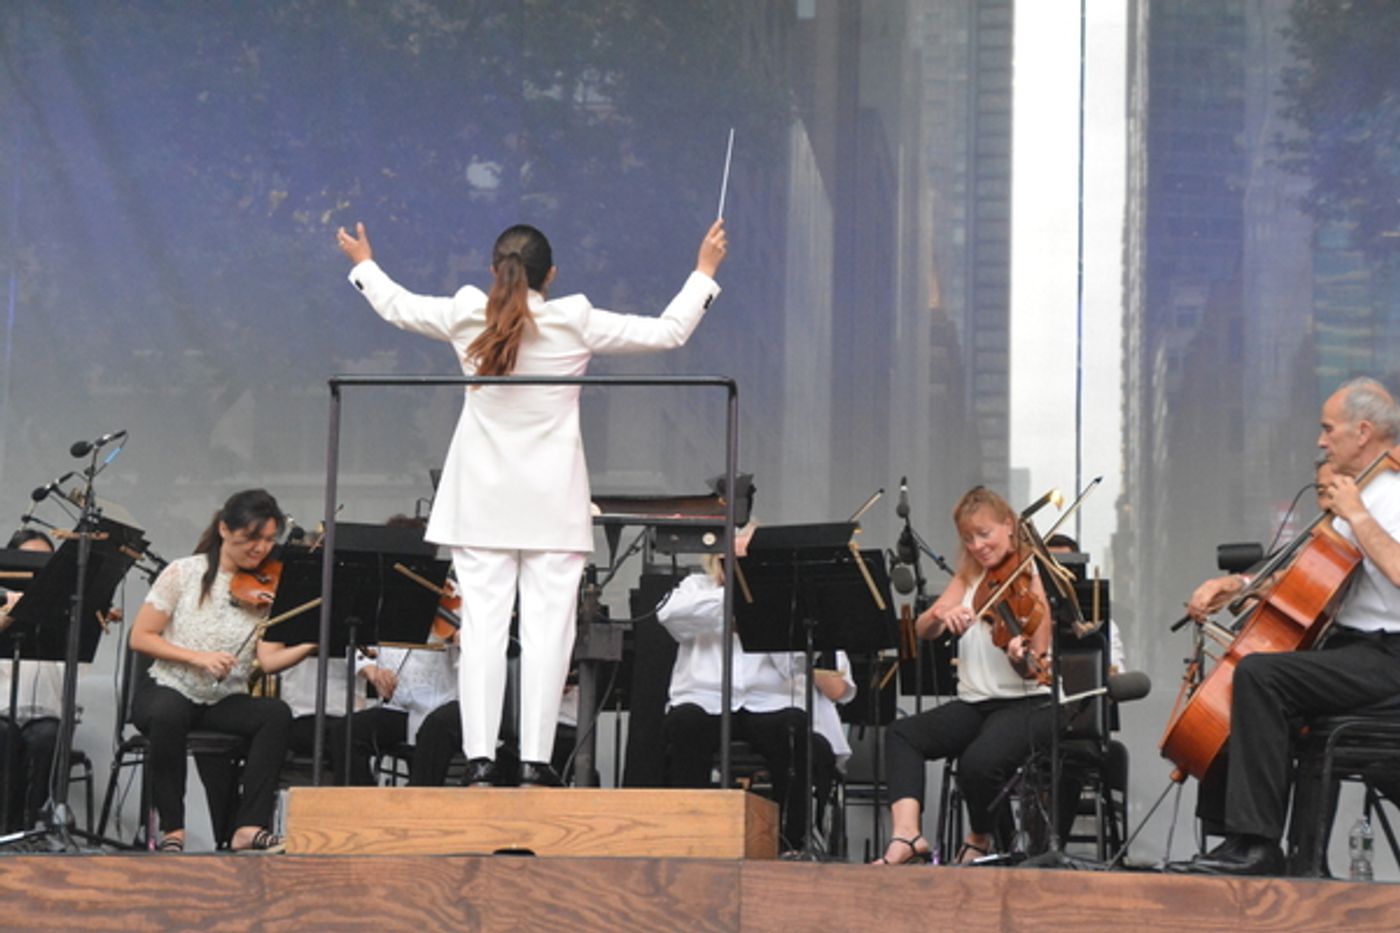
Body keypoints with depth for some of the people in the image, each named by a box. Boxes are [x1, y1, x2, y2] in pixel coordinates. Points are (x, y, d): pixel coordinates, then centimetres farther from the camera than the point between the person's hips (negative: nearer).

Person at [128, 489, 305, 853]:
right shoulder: (184, 573, -3)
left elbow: (268, 660, -8)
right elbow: (140, 638, -4)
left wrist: (311, 645, -27)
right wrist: (198, 657, -17)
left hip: (226, 702, 3)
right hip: (169, 690, -3)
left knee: (277, 714, -28)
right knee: (167, 714, -38)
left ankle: (249, 827, -27)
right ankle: (172, 829, -22)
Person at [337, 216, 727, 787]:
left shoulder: (465, 316, -1)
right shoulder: (576, 322, -7)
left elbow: (396, 306, 17)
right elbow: (669, 331, 0)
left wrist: (363, 263, 36)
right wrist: (704, 272, 13)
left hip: (480, 500, 2)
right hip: (552, 504, -2)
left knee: (481, 627, 0)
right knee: (547, 628, -1)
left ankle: (479, 758, -4)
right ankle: (535, 760, -5)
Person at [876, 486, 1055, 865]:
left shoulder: (1034, 580, -5)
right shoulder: (970, 577, 13)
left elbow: (1035, 670, -12)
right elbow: (923, 630, 1)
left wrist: (1023, 658, -35)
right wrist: (941, 615, -21)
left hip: (1027, 703, -6)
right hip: (974, 703, 6)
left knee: (980, 761, -32)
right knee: (902, 734, -17)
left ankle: (979, 841, -2)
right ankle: (906, 835, -32)